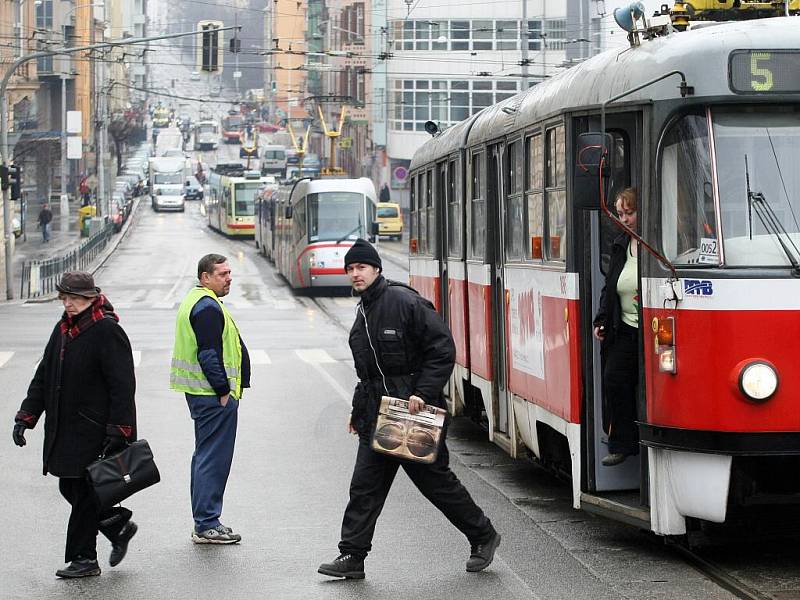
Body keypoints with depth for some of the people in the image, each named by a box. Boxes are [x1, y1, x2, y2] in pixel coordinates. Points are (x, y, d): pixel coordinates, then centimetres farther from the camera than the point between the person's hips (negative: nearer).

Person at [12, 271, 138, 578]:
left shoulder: (107, 331, -12)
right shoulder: (63, 329, 13)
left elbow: (122, 385, -16)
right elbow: (43, 377, 19)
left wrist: (118, 430, -20)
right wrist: (26, 415, 11)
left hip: (93, 431, -8)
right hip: (63, 429, 8)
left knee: (84, 493, -3)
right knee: (69, 489, 12)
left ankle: (83, 558, 6)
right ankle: (119, 526, 29)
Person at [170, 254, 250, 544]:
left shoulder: (194, 302, 18)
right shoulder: (208, 307, -17)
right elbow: (209, 354, -22)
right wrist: (224, 390, -18)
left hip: (202, 394, 11)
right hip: (213, 395, -11)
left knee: (206, 456, 16)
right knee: (214, 458, -7)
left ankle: (204, 522, 22)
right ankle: (206, 526, -5)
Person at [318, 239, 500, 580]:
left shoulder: (404, 302, -13)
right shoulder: (363, 312, 14)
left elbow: (443, 350, -16)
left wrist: (423, 393, -22)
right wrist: (358, 410, 20)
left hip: (415, 412, -7)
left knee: (436, 480, 3)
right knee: (365, 487, 2)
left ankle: (483, 536, 21)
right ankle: (352, 557, 5)